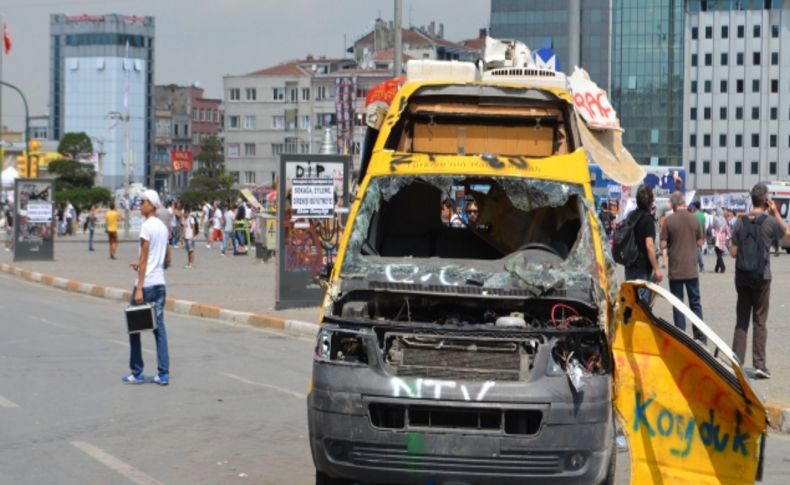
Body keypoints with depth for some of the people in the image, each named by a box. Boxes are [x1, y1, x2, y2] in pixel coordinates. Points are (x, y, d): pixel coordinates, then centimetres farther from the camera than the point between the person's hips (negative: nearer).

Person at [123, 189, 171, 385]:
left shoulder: (147, 226, -12)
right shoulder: (163, 227, 13)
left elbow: (143, 259, -16)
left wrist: (139, 289, -17)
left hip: (146, 284, -7)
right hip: (160, 283, 7)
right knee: (159, 327, 6)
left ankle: (137, 373, 7)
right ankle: (163, 374, 3)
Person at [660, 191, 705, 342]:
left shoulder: (669, 220, -10)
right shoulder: (694, 219, -1)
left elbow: (663, 245, -10)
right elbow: (700, 242, 5)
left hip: (675, 270, -2)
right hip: (692, 269, 2)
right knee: (695, 303, 12)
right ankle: (700, 337, 13)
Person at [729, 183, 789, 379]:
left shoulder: (740, 222, -2)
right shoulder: (770, 222, -10)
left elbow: (733, 252, -2)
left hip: (742, 277, 3)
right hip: (761, 277, -3)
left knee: (741, 321, 10)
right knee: (760, 321, 4)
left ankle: (737, 361, 10)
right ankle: (759, 363, 1)